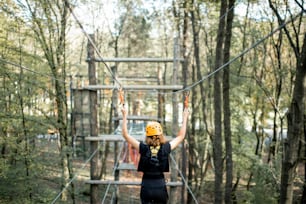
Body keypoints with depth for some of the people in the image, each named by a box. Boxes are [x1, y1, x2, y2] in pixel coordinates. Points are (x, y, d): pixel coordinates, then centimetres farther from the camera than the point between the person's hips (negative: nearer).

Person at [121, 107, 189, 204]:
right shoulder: (166, 148, -8)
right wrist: (185, 117, 15)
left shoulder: (143, 148, -10)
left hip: (146, 186, 0)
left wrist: (124, 116, 3)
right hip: (161, 186, 1)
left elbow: (125, 135, -3)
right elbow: (181, 136, 7)